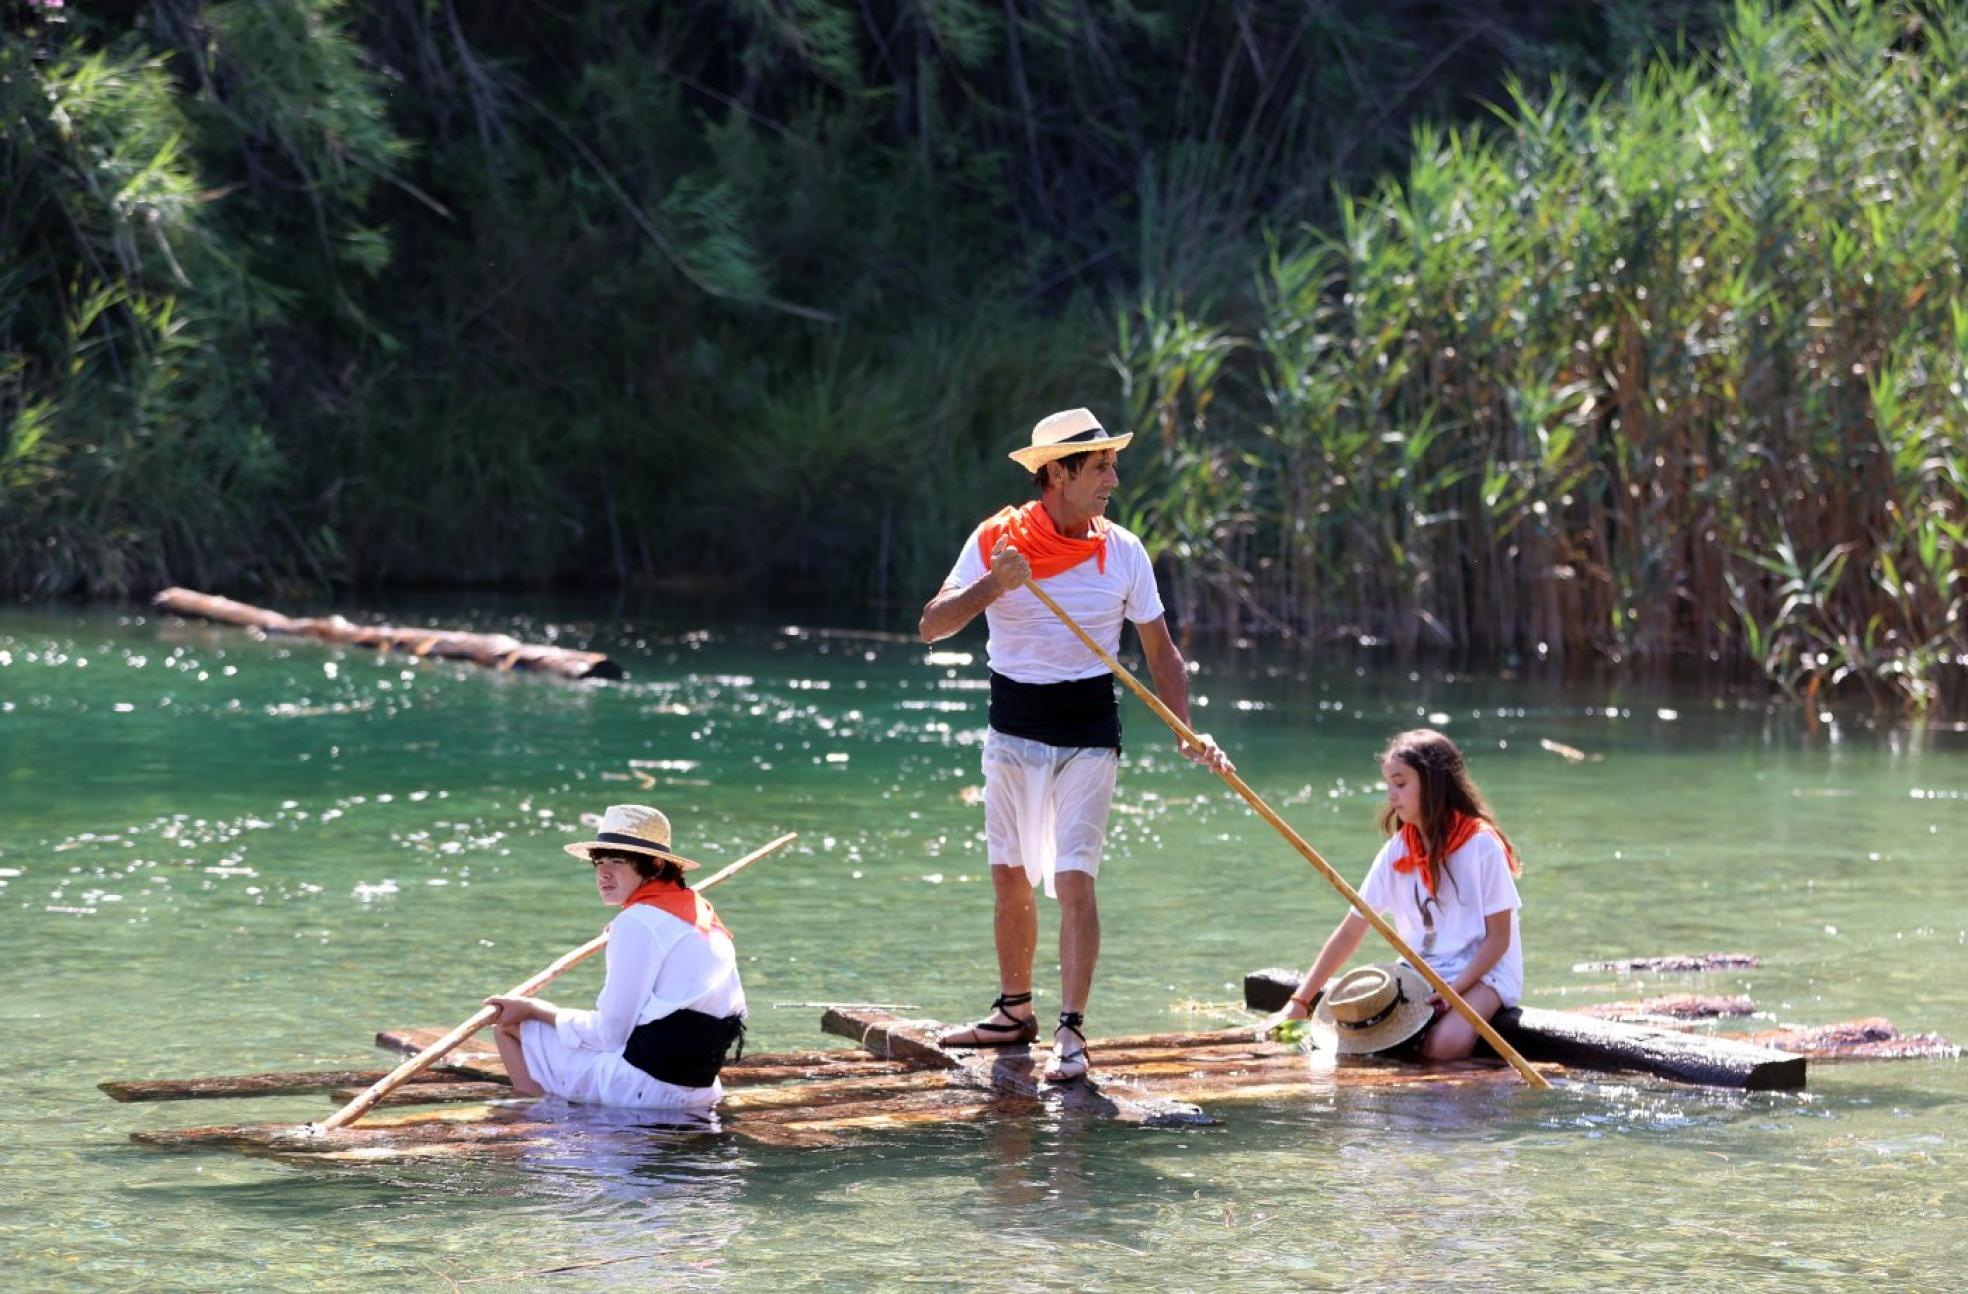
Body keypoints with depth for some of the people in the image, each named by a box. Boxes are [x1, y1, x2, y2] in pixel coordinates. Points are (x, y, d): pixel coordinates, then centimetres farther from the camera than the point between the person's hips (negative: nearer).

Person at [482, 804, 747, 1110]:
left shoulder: (638, 921, -13)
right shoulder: (701, 911, 12)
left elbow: (610, 1034, -12)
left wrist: (532, 1009, 0)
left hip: (643, 1085, -9)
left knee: (510, 1024, 2)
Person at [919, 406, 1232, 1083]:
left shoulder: (1122, 552, -3)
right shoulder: (996, 541, -5)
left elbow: (1160, 651, 4)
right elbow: (932, 627, -11)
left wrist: (1185, 730, -8)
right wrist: (993, 585, -27)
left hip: (1087, 735, -2)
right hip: (1013, 731, 2)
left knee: (1074, 880, -12)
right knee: (1009, 877, 12)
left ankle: (1071, 1032, -13)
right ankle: (1015, 1011, 27)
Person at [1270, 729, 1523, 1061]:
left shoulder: (1481, 844, -11)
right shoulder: (1397, 852, 4)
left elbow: (1499, 938, -8)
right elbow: (1350, 933, 5)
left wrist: (1454, 989, -21)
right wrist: (1299, 1003, -1)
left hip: (1482, 972, -5)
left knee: (1446, 1045, -35)